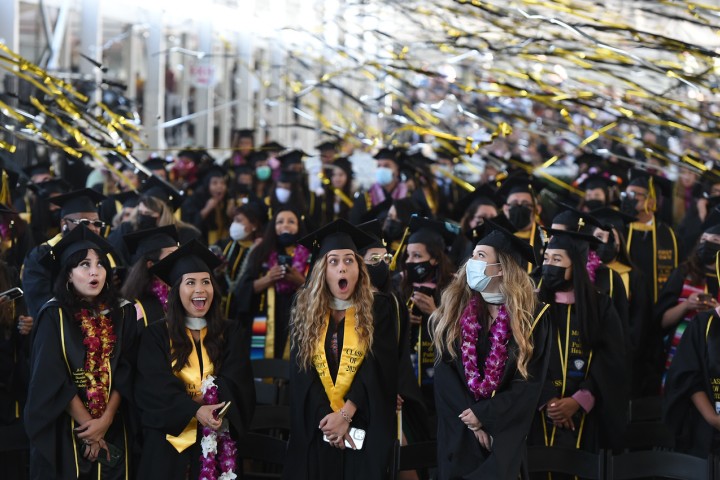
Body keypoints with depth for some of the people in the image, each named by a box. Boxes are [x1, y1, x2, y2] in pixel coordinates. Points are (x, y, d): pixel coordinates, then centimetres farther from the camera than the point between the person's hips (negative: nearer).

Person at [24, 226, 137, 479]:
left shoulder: (123, 313, 3)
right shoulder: (54, 316, -7)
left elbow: (126, 373, -2)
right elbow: (51, 380, -12)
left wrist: (105, 420, -14)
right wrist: (87, 424, -14)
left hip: (113, 432, 3)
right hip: (62, 435, -3)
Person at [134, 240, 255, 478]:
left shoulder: (231, 333, 8)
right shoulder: (156, 335, 1)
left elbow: (235, 382, -3)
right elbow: (155, 388, -11)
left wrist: (208, 401, -22)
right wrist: (195, 410, -25)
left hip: (216, 442, 2)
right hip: (169, 441, -2)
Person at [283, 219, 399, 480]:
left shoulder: (378, 309, 1)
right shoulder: (306, 311, 6)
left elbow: (377, 369, -7)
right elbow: (301, 372, 0)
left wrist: (345, 414, -16)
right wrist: (326, 417, -12)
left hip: (363, 430, -2)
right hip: (315, 430, 2)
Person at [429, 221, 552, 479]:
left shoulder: (531, 317, -4)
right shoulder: (455, 308, 2)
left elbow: (530, 384, -6)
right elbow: (444, 372, -2)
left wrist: (483, 415, -14)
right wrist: (470, 421, -12)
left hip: (503, 434, -2)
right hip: (457, 435, 2)